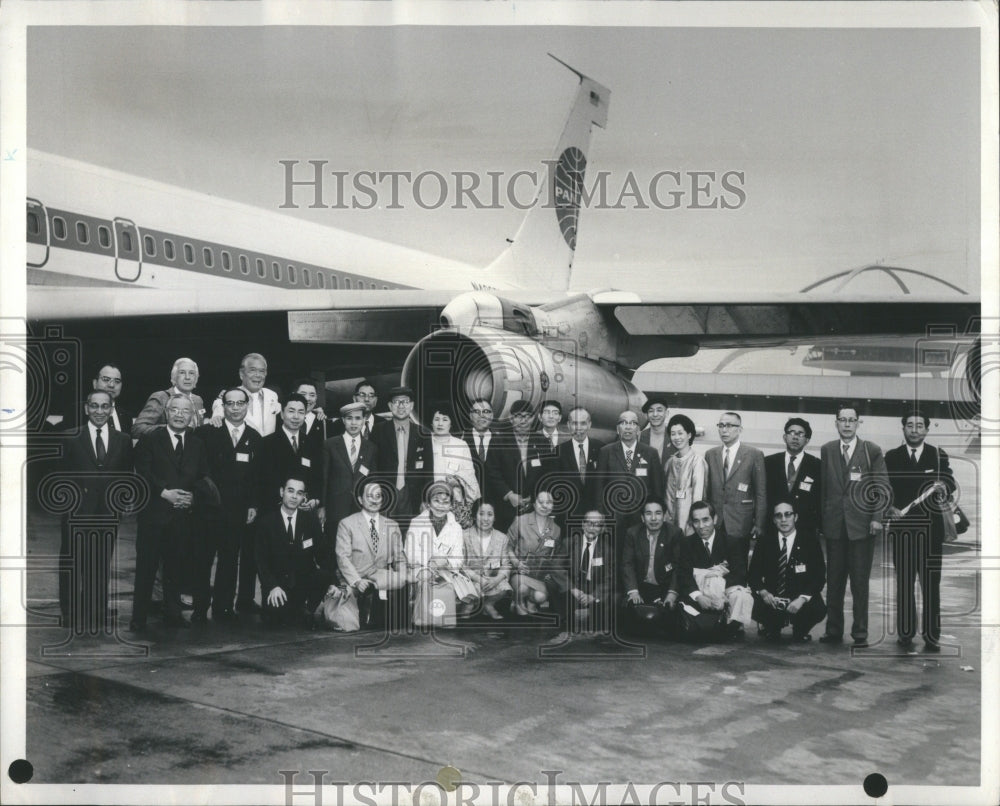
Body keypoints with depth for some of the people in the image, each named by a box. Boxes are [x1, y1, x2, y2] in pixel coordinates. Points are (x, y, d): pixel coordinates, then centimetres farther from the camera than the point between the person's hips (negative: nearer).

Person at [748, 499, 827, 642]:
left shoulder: (809, 540, -3)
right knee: (754, 605, -29)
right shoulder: (766, 540, 2)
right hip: (771, 598, 1)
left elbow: (819, 576, -8)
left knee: (818, 609, -31)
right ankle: (772, 628, 9)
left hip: (801, 598, -1)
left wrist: (802, 598, -25)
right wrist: (763, 592, -22)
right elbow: (753, 573, 0)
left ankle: (800, 631, 7)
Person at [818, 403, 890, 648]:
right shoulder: (826, 451, 8)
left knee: (860, 581, 2)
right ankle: (833, 630, 14)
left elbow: (883, 488, 0)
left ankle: (860, 633, 11)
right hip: (834, 525, 2)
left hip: (862, 525, -2)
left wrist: (878, 517, -8)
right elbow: (822, 487, 9)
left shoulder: (872, 451, 1)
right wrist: (821, 518, 5)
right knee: (834, 581, 6)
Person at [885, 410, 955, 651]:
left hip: (931, 528, 0)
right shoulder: (891, 457, 8)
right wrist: (891, 508, -12)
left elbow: (950, 483, 0)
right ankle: (905, 633, 11)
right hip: (901, 527, 0)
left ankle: (932, 636, 5)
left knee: (931, 583, -1)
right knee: (903, 582, 4)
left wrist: (943, 488, -22)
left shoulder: (939, 456, 8)